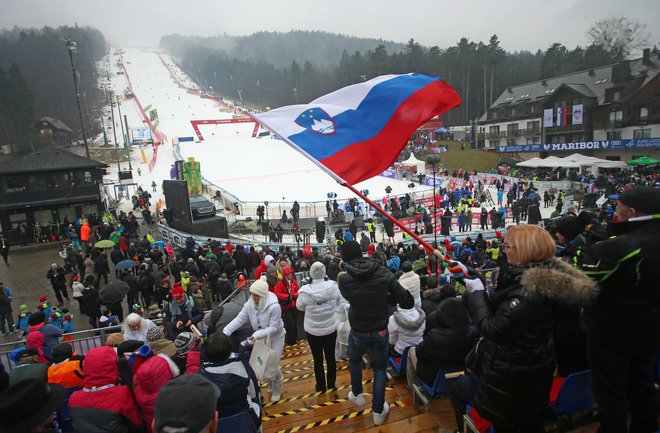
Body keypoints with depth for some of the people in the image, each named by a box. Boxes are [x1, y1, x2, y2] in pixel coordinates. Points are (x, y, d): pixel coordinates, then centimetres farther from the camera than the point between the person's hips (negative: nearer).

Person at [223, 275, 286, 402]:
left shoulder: (274, 306, -32)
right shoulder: (250, 304, -17)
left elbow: (274, 327, -28)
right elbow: (239, 319, -18)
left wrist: (257, 335, -38)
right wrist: (226, 331, -31)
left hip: (276, 337, -4)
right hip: (261, 338, 5)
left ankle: (277, 390, 31)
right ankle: (270, 384, 42)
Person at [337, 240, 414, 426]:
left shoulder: (344, 279, -19)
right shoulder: (384, 273, -16)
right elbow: (408, 302, -15)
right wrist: (385, 295, -1)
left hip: (358, 332, 0)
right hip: (380, 331, 0)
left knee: (354, 361, 31)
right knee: (380, 368, 22)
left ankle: (357, 395, 50)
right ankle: (378, 412, 30)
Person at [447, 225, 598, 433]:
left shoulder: (528, 292, -33)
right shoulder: (541, 276, -2)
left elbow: (493, 330, -28)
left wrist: (477, 293, -17)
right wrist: (470, 276, 13)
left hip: (513, 380, -9)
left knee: (456, 386, 12)